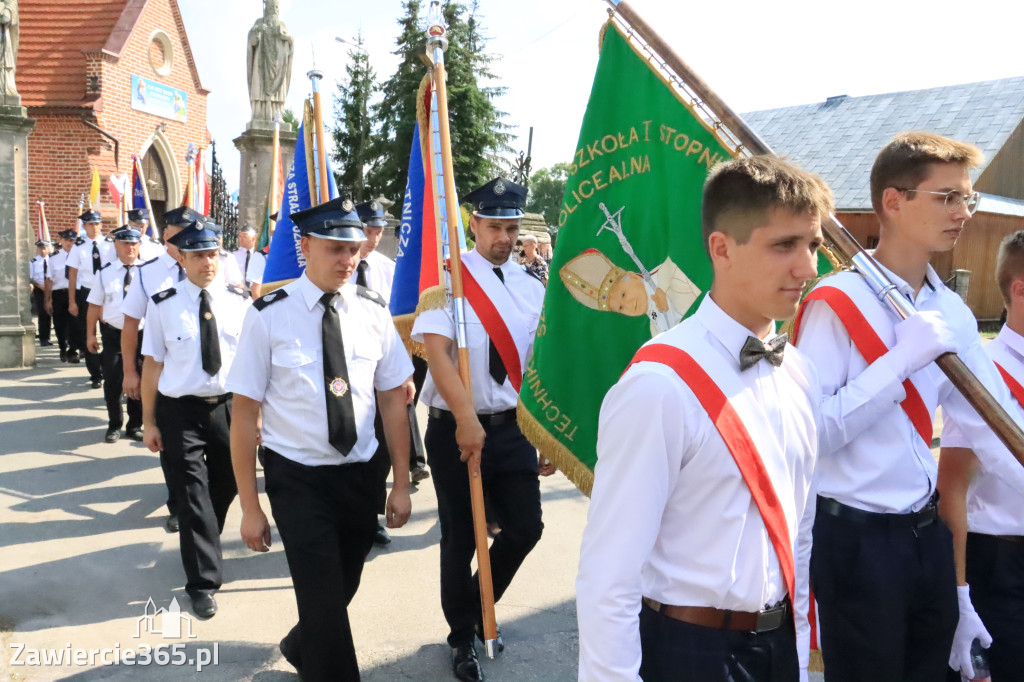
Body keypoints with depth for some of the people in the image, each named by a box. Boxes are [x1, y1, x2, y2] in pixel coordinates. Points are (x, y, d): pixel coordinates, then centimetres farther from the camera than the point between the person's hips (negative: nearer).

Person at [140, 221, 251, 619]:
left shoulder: (240, 302, -2)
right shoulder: (163, 306, -7)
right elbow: (152, 365, -4)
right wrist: (149, 422, -2)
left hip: (230, 407, 3)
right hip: (181, 411, -3)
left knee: (225, 485, 20)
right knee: (193, 495, 1)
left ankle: (203, 540, 49)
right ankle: (203, 581, 14)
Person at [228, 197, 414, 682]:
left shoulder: (372, 310, -3)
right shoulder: (269, 316, -12)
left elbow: (393, 400, 3)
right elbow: (245, 415, -9)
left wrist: (401, 484, 3)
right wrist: (250, 507, -7)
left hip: (359, 474, 4)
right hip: (296, 478, -4)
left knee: (342, 588, 20)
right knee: (323, 595, -4)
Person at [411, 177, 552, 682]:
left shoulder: (532, 289, 6)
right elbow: (436, 351, -19)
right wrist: (466, 417, -28)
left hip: (513, 428, 4)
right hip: (456, 428, -4)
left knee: (525, 527, 6)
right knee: (460, 539, 9)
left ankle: (479, 607, 36)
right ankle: (463, 638, 32)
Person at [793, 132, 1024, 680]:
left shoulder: (951, 313, 7)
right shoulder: (836, 304, -17)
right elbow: (810, 433, -24)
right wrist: (903, 357, -25)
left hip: (927, 533, 8)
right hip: (856, 538, -7)